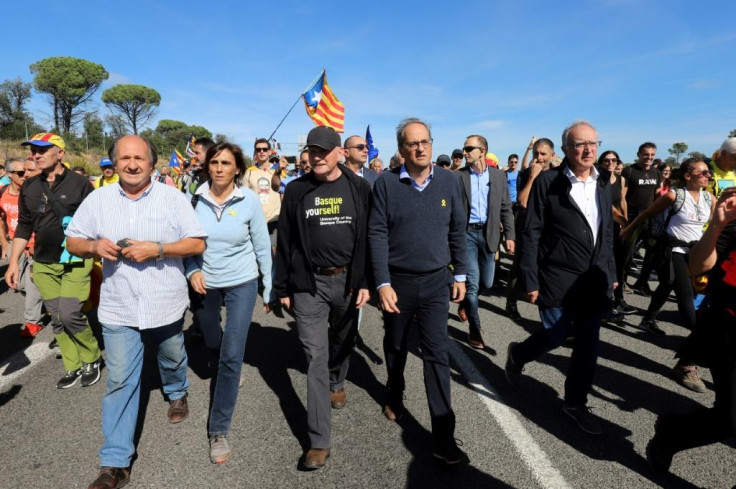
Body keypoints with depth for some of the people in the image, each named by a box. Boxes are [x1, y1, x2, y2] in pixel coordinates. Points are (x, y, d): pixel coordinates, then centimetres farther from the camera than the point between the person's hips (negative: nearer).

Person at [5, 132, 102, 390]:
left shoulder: (80, 183, -7)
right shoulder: (29, 187, 7)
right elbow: (24, 226, 13)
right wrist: (14, 261, 8)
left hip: (75, 261, -5)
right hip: (43, 265, 5)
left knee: (70, 314, -12)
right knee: (57, 319, 9)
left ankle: (91, 359, 12)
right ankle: (73, 367, 23)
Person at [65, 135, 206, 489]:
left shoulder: (172, 197, -7)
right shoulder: (98, 198, -1)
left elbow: (197, 244, -10)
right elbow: (72, 241, 6)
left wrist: (157, 249, -23)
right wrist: (94, 246, -17)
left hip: (166, 304, 0)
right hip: (119, 308, 1)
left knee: (172, 360, 23)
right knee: (120, 382, 3)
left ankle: (177, 393, 56)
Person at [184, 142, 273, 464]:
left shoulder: (249, 199, -13)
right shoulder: (196, 198, -9)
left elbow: (262, 246, -6)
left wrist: (270, 288, -2)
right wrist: (192, 271, -16)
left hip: (242, 283, -2)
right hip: (205, 284, 3)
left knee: (232, 357, -8)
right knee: (212, 345, 23)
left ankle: (219, 430, 7)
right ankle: (228, 372, 59)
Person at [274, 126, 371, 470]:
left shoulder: (359, 188, 0)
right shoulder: (296, 191, 0)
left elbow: (369, 237, 0)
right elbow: (285, 242, 3)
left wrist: (366, 282, -6)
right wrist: (283, 287, 2)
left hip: (347, 280, 1)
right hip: (309, 283, -1)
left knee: (343, 342, 20)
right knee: (316, 358, -1)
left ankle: (337, 383, 52)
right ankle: (319, 441, 6)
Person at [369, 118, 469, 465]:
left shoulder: (449, 181, -1)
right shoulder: (386, 183, -9)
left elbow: (457, 231, 6)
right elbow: (377, 235, -11)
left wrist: (460, 275, 6)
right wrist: (382, 284, -16)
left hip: (436, 282, 1)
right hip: (397, 280, 0)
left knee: (437, 355, 0)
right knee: (395, 346, 19)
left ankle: (443, 437, 8)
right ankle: (395, 397, 47)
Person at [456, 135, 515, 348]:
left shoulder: (498, 175, 5)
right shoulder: (458, 176, -3)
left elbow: (506, 208, 6)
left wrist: (509, 235, -1)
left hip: (488, 233, 3)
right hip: (466, 233, -3)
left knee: (486, 282, 10)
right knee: (472, 282, -3)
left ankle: (465, 302, 41)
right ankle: (474, 329, 13)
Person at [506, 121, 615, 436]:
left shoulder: (603, 185, 9)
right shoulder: (548, 182, -10)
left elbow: (607, 233, 16)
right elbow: (531, 233, -11)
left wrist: (610, 272, 14)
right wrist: (530, 280, -13)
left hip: (595, 281, 6)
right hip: (558, 280, -5)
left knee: (587, 344, 10)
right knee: (555, 336, 1)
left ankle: (576, 402, 28)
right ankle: (517, 354, 33)